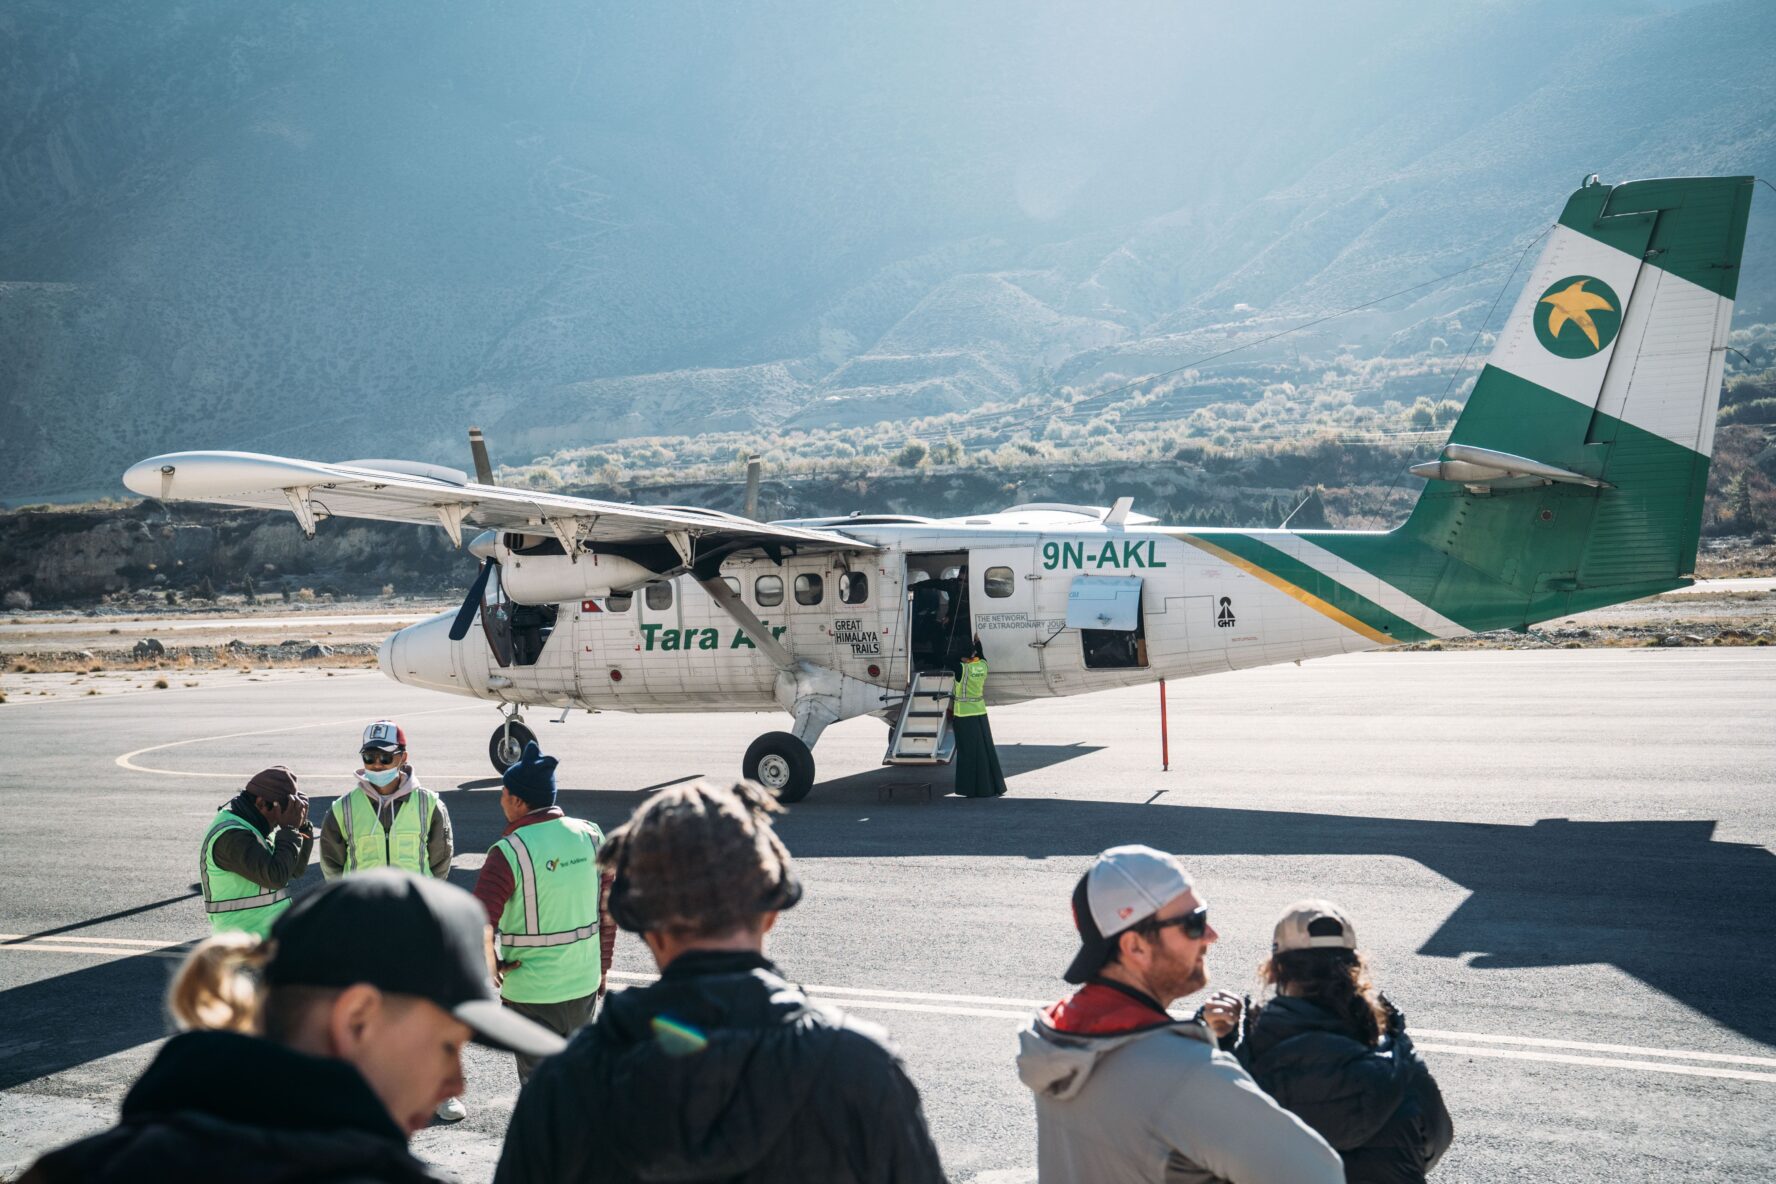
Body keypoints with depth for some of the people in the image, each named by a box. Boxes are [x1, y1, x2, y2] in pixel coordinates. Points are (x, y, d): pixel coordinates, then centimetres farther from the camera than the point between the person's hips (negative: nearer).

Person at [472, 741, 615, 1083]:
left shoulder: (510, 852, -18)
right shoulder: (590, 836, -1)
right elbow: (608, 911, 8)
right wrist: (603, 966, 18)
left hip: (531, 993, -5)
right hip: (585, 985, 5)